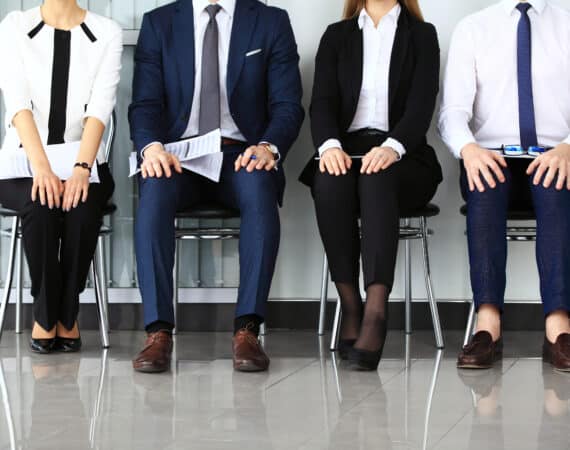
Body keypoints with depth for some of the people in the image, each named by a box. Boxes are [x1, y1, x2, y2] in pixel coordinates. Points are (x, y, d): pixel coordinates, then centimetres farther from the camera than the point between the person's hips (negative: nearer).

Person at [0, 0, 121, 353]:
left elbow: (100, 106, -11)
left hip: (83, 164, 0)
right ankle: (46, 315, -14)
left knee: (82, 206, -31)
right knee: (40, 204, -32)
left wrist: (81, 169, -27)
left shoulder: (107, 33, 1)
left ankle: (66, 316, -13)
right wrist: (41, 167, -27)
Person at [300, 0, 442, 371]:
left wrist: (393, 147, -24)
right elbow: (323, 101, 4)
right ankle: (350, 307, -30)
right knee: (330, 181, -35)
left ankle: (376, 313, -48)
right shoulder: (337, 36, 17)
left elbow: (422, 103, -4)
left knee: (377, 179, -37)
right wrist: (330, 145, -19)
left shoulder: (422, 35, 12)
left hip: (402, 159, -1)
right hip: (345, 150, 2)